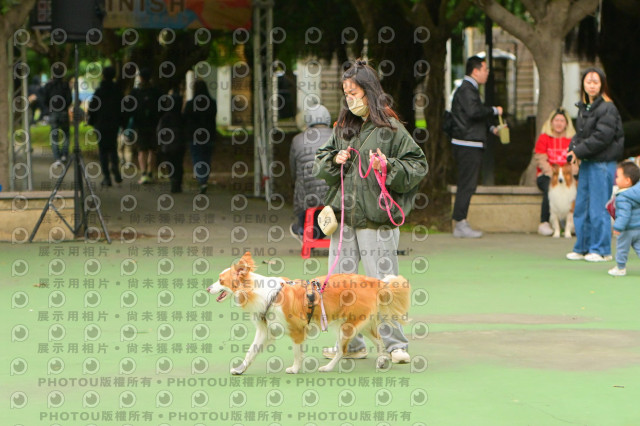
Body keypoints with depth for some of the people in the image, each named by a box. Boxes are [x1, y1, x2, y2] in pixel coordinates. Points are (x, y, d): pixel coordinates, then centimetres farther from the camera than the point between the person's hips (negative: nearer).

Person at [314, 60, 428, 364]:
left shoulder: (390, 128, -3)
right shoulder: (343, 127, 14)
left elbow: (418, 165, -3)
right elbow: (319, 163, 20)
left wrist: (390, 167, -18)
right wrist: (334, 161, 0)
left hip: (376, 220, -6)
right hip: (343, 216, 6)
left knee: (382, 282, -6)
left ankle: (395, 344, 3)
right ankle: (351, 344, 14)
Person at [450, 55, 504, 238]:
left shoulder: (470, 89, 21)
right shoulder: (466, 90, -12)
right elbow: (474, 111, -28)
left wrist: (491, 128, 20)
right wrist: (494, 110, -15)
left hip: (471, 145, 11)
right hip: (468, 145, -11)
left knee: (467, 185, 10)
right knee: (467, 184, -9)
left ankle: (461, 224, 11)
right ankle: (460, 224, -9)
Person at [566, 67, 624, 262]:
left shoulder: (607, 108, -12)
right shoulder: (584, 107, 14)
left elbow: (602, 137, -18)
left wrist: (580, 151, -14)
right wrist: (573, 149, 0)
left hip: (602, 163, -8)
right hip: (586, 162, 8)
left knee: (598, 208, -4)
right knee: (581, 207, 11)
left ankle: (601, 250, 4)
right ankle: (582, 248, 20)